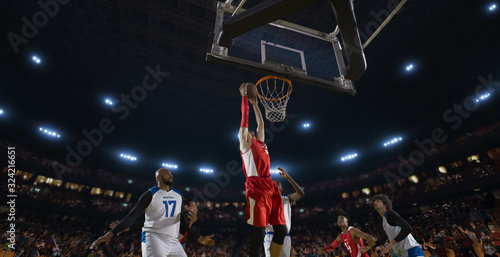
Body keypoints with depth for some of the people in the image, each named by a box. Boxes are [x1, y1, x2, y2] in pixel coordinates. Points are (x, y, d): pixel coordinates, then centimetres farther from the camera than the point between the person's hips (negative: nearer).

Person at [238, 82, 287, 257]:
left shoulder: (260, 142, 26)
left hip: (270, 187, 8)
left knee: (281, 230, 4)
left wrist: (255, 104, 40)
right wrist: (244, 96, 16)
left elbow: (261, 123, 35)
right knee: (259, 231, -10)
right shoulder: (245, 142, 8)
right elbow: (245, 117, 8)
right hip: (256, 187, -7)